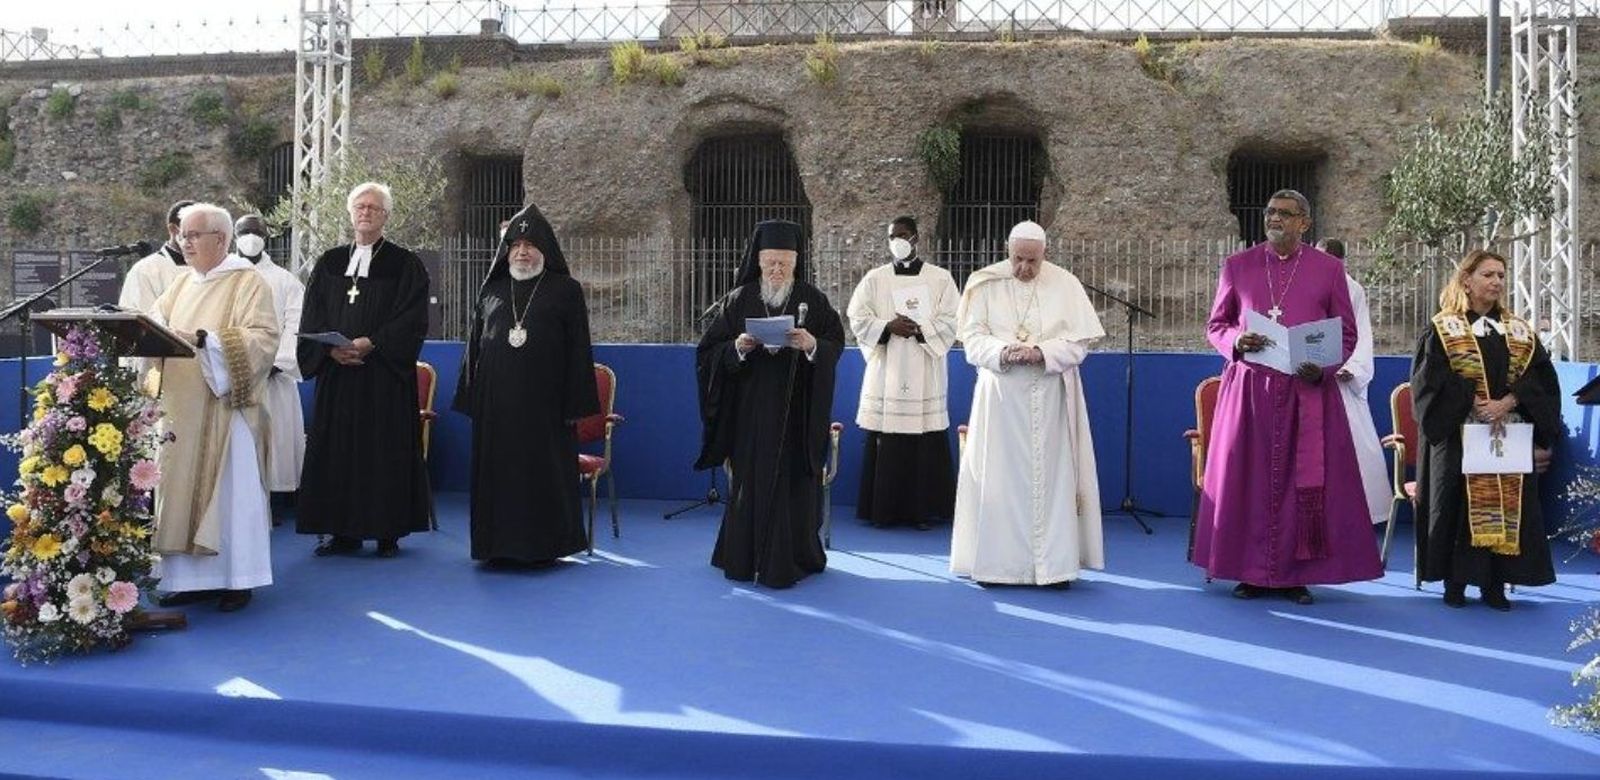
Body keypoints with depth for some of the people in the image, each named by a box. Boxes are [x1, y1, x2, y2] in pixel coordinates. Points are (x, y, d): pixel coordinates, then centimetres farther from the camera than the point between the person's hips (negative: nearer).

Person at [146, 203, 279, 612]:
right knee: (183, 488, 6)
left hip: (224, 406, -6)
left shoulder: (248, 282, -5)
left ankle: (238, 578, 8)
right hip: (181, 407, 6)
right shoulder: (183, 282, 16)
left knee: (229, 488, -1)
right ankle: (193, 576, 13)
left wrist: (204, 339, -25)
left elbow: (263, 337, -16)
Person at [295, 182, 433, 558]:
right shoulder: (329, 263, 13)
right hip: (337, 373, 4)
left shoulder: (405, 264, 3)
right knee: (337, 449, 3)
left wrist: (371, 343, -17)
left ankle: (388, 532, 4)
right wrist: (331, 347, -9)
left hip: (385, 375, -3)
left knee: (386, 449, -3)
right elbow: (312, 318, 9)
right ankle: (344, 532, 10)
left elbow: (412, 319, -6)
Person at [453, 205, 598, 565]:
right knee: (497, 472, 6)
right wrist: (471, 399, 7)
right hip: (495, 403, 3)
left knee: (543, 473, 1)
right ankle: (500, 544, 16)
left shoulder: (566, 290, 2)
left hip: (543, 401, -3)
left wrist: (575, 404, -7)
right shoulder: (491, 290, 12)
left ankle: (542, 545, 12)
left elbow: (579, 349, -1)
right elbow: (474, 346, 14)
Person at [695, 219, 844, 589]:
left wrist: (812, 344, -24)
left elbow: (835, 345, -3)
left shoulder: (812, 300, 3)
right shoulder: (739, 300, 4)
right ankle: (744, 558, 15)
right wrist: (737, 347, -17)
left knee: (793, 482, 1)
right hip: (750, 412, 1)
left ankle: (788, 560, 9)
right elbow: (709, 351, 3)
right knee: (750, 481, 4)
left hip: (796, 413, -1)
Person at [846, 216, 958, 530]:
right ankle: (883, 510, 8)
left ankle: (922, 510, 8)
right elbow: (858, 318, 4)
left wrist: (920, 330, -16)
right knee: (886, 446, 0)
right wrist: (888, 327, -13)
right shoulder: (874, 278, 9)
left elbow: (951, 320, -1)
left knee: (925, 445, -1)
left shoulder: (940, 278, 6)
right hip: (886, 373, 1)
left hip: (925, 375, -1)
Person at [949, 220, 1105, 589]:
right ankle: (995, 562, 9)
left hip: (1050, 396, 0)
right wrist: (1002, 351, -20)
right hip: (1001, 395, 0)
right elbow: (972, 337, -2)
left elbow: (1080, 340, -1)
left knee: (1051, 474, 0)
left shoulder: (1065, 284, 1)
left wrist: (1042, 352, -18)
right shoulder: (985, 284, 1)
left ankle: (1053, 563, 6)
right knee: (999, 476, 1)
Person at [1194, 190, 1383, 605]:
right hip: (1249, 389, 1)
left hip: (1309, 391, 0)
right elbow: (1214, 326, 11)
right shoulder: (1237, 266, 7)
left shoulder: (1329, 269, 5)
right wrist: (1236, 341, -11)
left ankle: (1297, 573, 10)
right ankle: (1252, 571, 11)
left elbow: (1347, 332, 7)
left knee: (1307, 481, 0)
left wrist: (1323, 369, -11)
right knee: (1250, 478, 2)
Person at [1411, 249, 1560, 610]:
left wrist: (1507, 402, -14)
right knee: (1460, 506, -3)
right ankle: (1455, 583, 6)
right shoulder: (1442, 330, 2)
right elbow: (1431, 379, -8)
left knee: (1507, 506, 1)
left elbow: (1540, 377, 3)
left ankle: (1494, 584, 8)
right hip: (1460, 436, -3)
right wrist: (1473, 403, -18)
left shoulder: (1520, 333, 13)